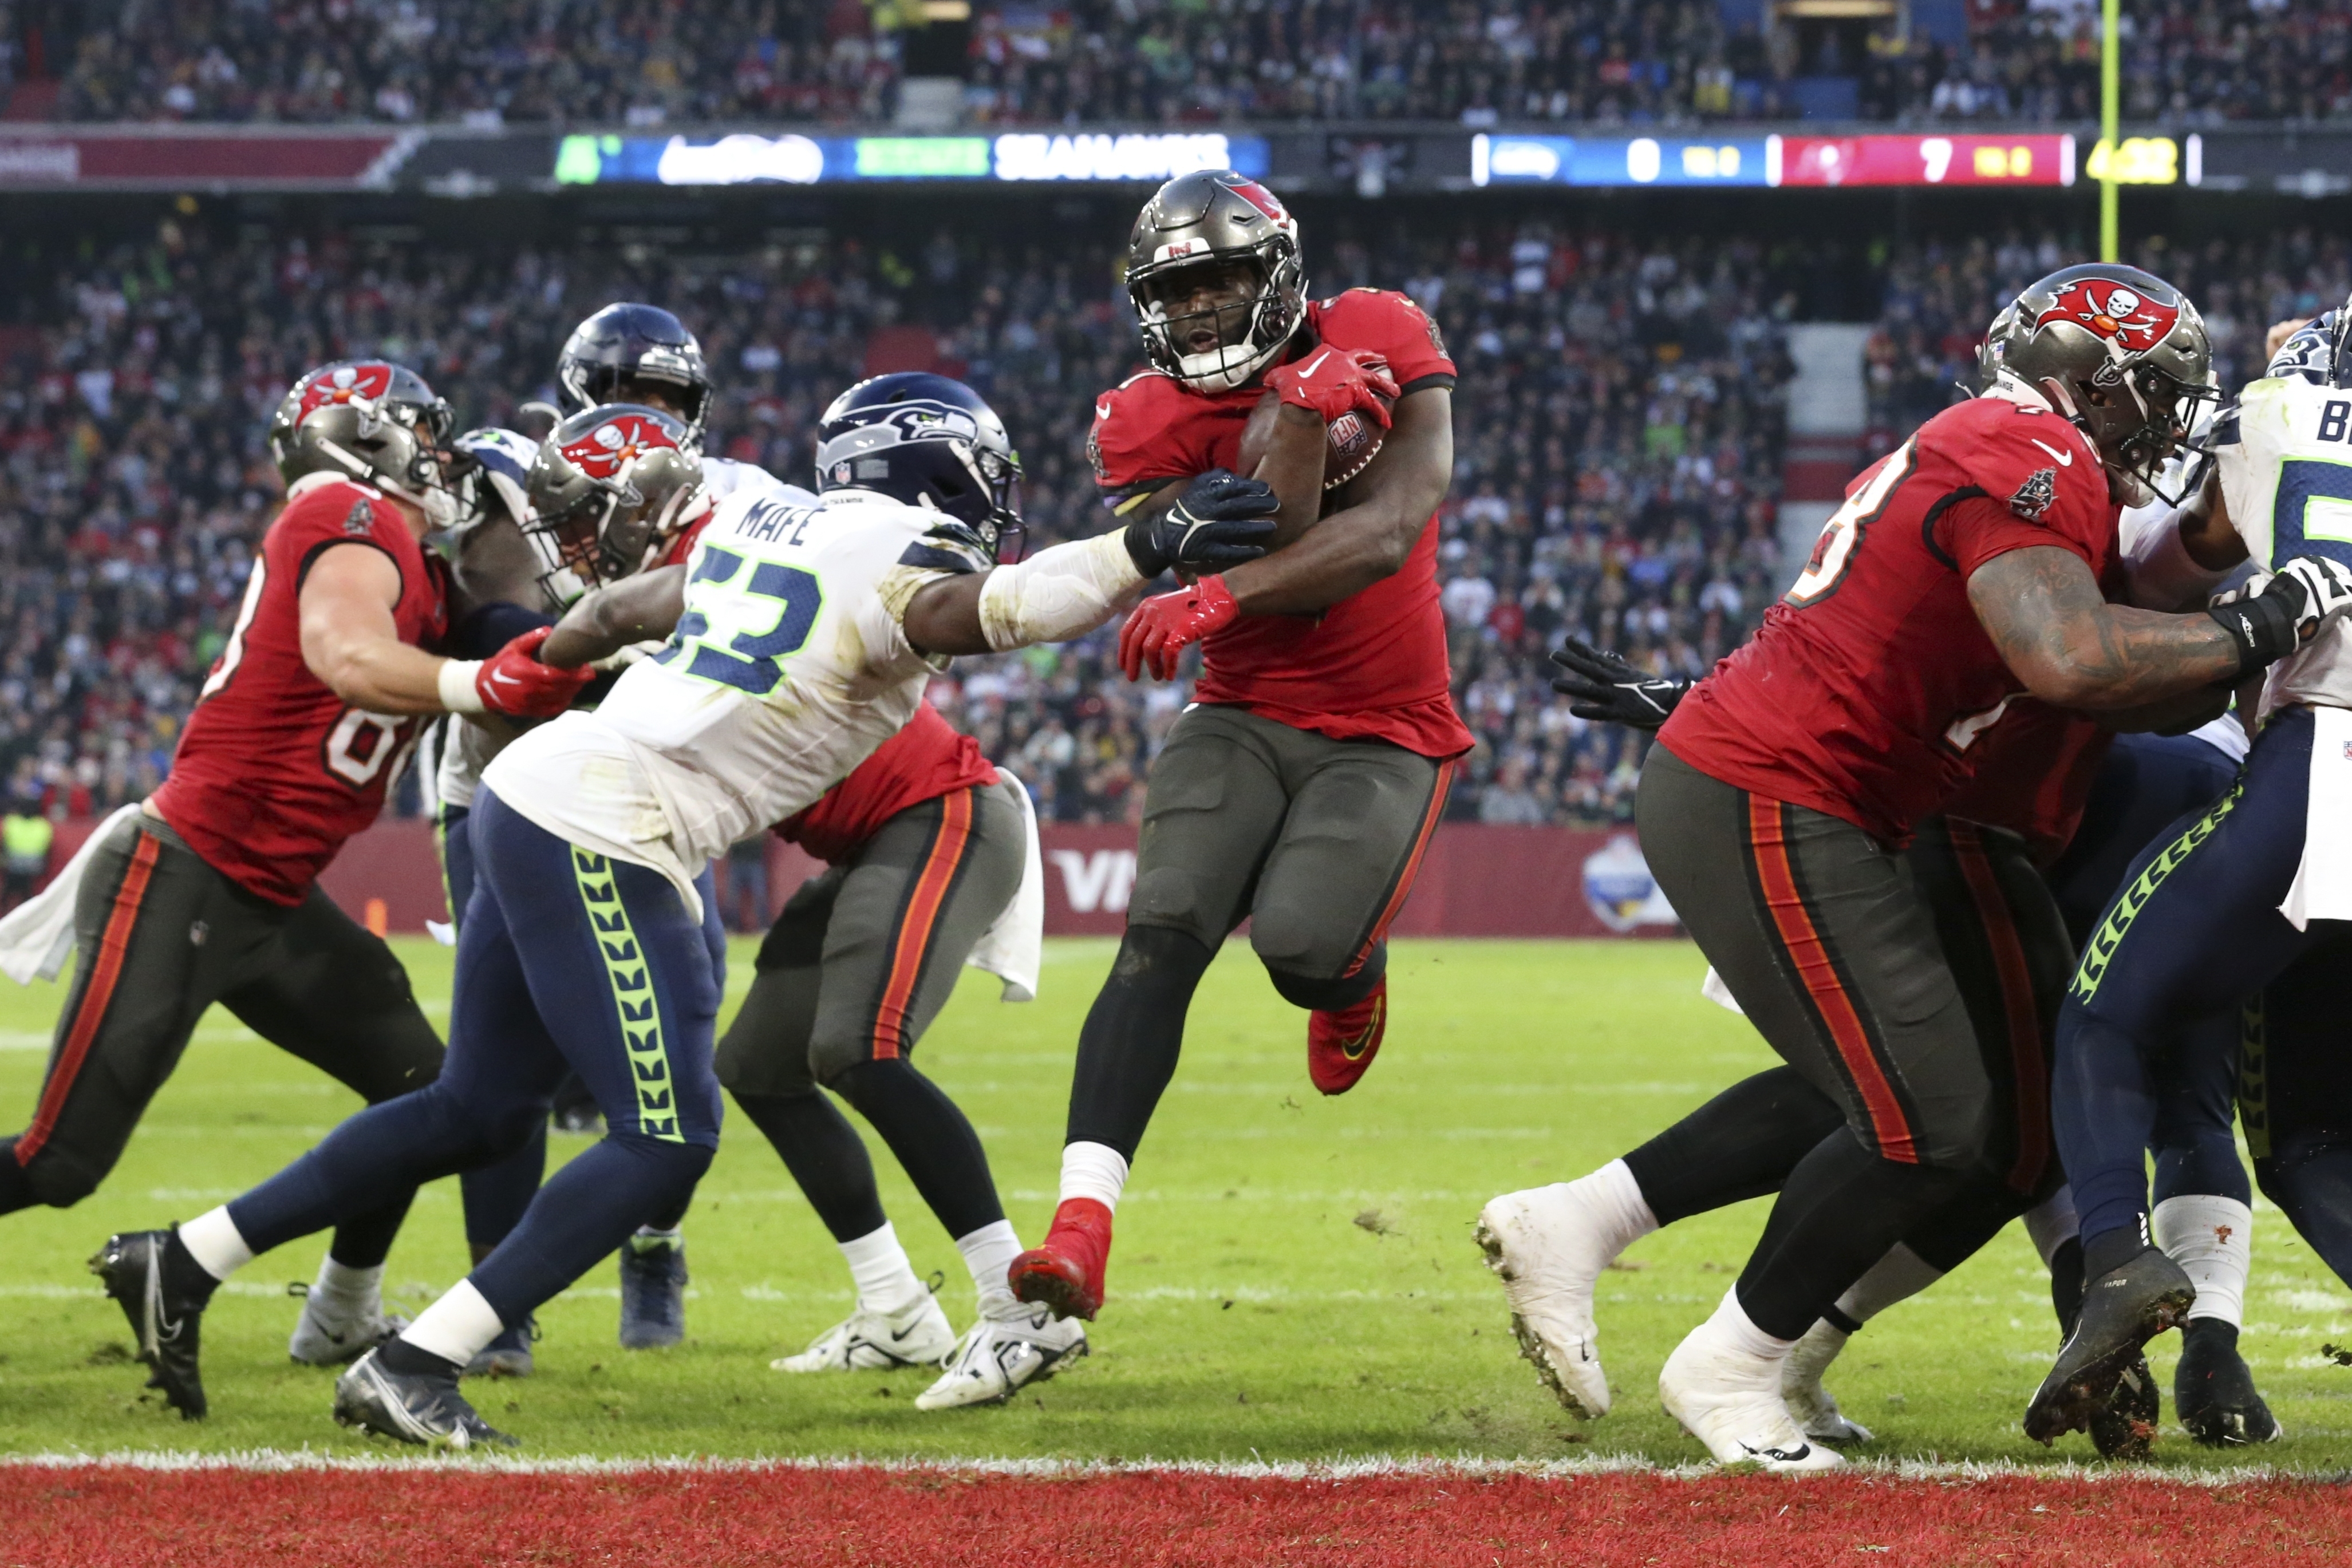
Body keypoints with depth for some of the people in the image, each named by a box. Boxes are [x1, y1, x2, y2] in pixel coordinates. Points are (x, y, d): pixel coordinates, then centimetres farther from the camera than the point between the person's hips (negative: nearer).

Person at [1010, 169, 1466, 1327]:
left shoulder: (1384, 342, -7)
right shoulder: (1151, 426, -4)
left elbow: (1383, 537, -20)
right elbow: (1265, 555, -15)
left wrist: (1219, 598, -31)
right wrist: (1294, 427, -26)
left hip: (1383, 736, -1)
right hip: (1244, 721, 1)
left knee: (1301, 948, -22)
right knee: (1161, 938, -21)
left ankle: (1355, 973, 19)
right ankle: (1080, 1231, -29)